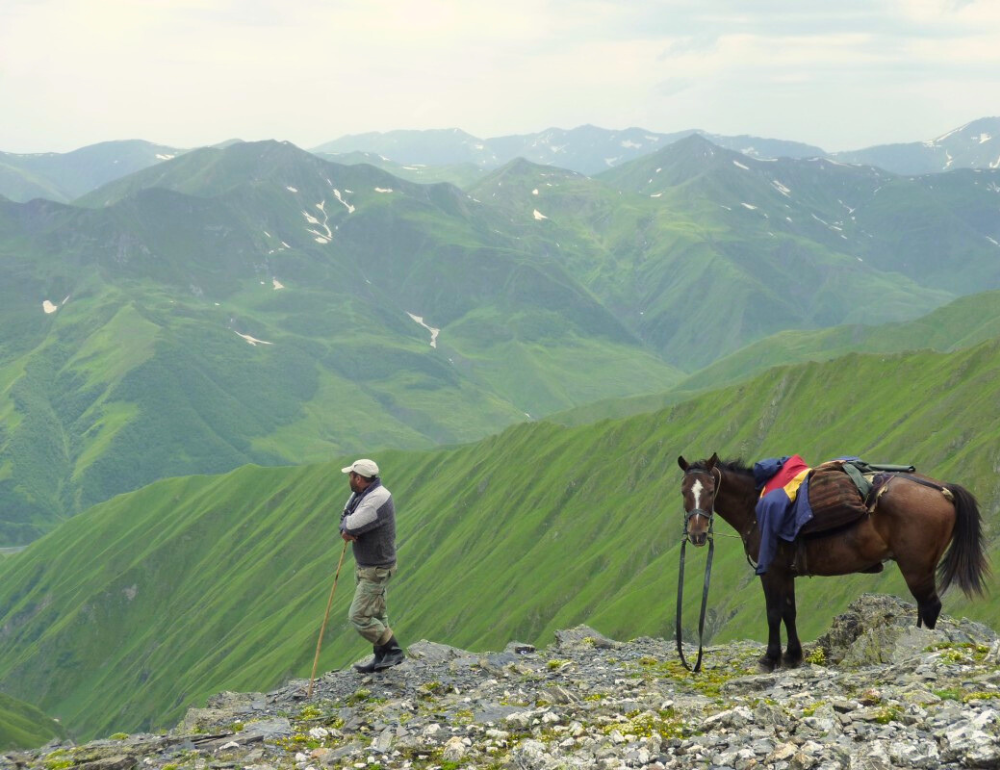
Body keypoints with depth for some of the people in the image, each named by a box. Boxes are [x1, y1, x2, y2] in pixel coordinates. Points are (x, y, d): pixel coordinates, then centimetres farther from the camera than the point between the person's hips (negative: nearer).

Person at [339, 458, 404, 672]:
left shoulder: (377, 500, -27)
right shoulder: (361, 494, 4)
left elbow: (351, 526, -32)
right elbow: (346, 518, 7)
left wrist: (347, 527, -9)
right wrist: (347, 530, -16)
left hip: (376, 570, -10)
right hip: (364, 565, 10)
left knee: (359, 616, -9)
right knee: (376, 614, 17)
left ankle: (393, 651, 1)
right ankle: (382, 658, 27)